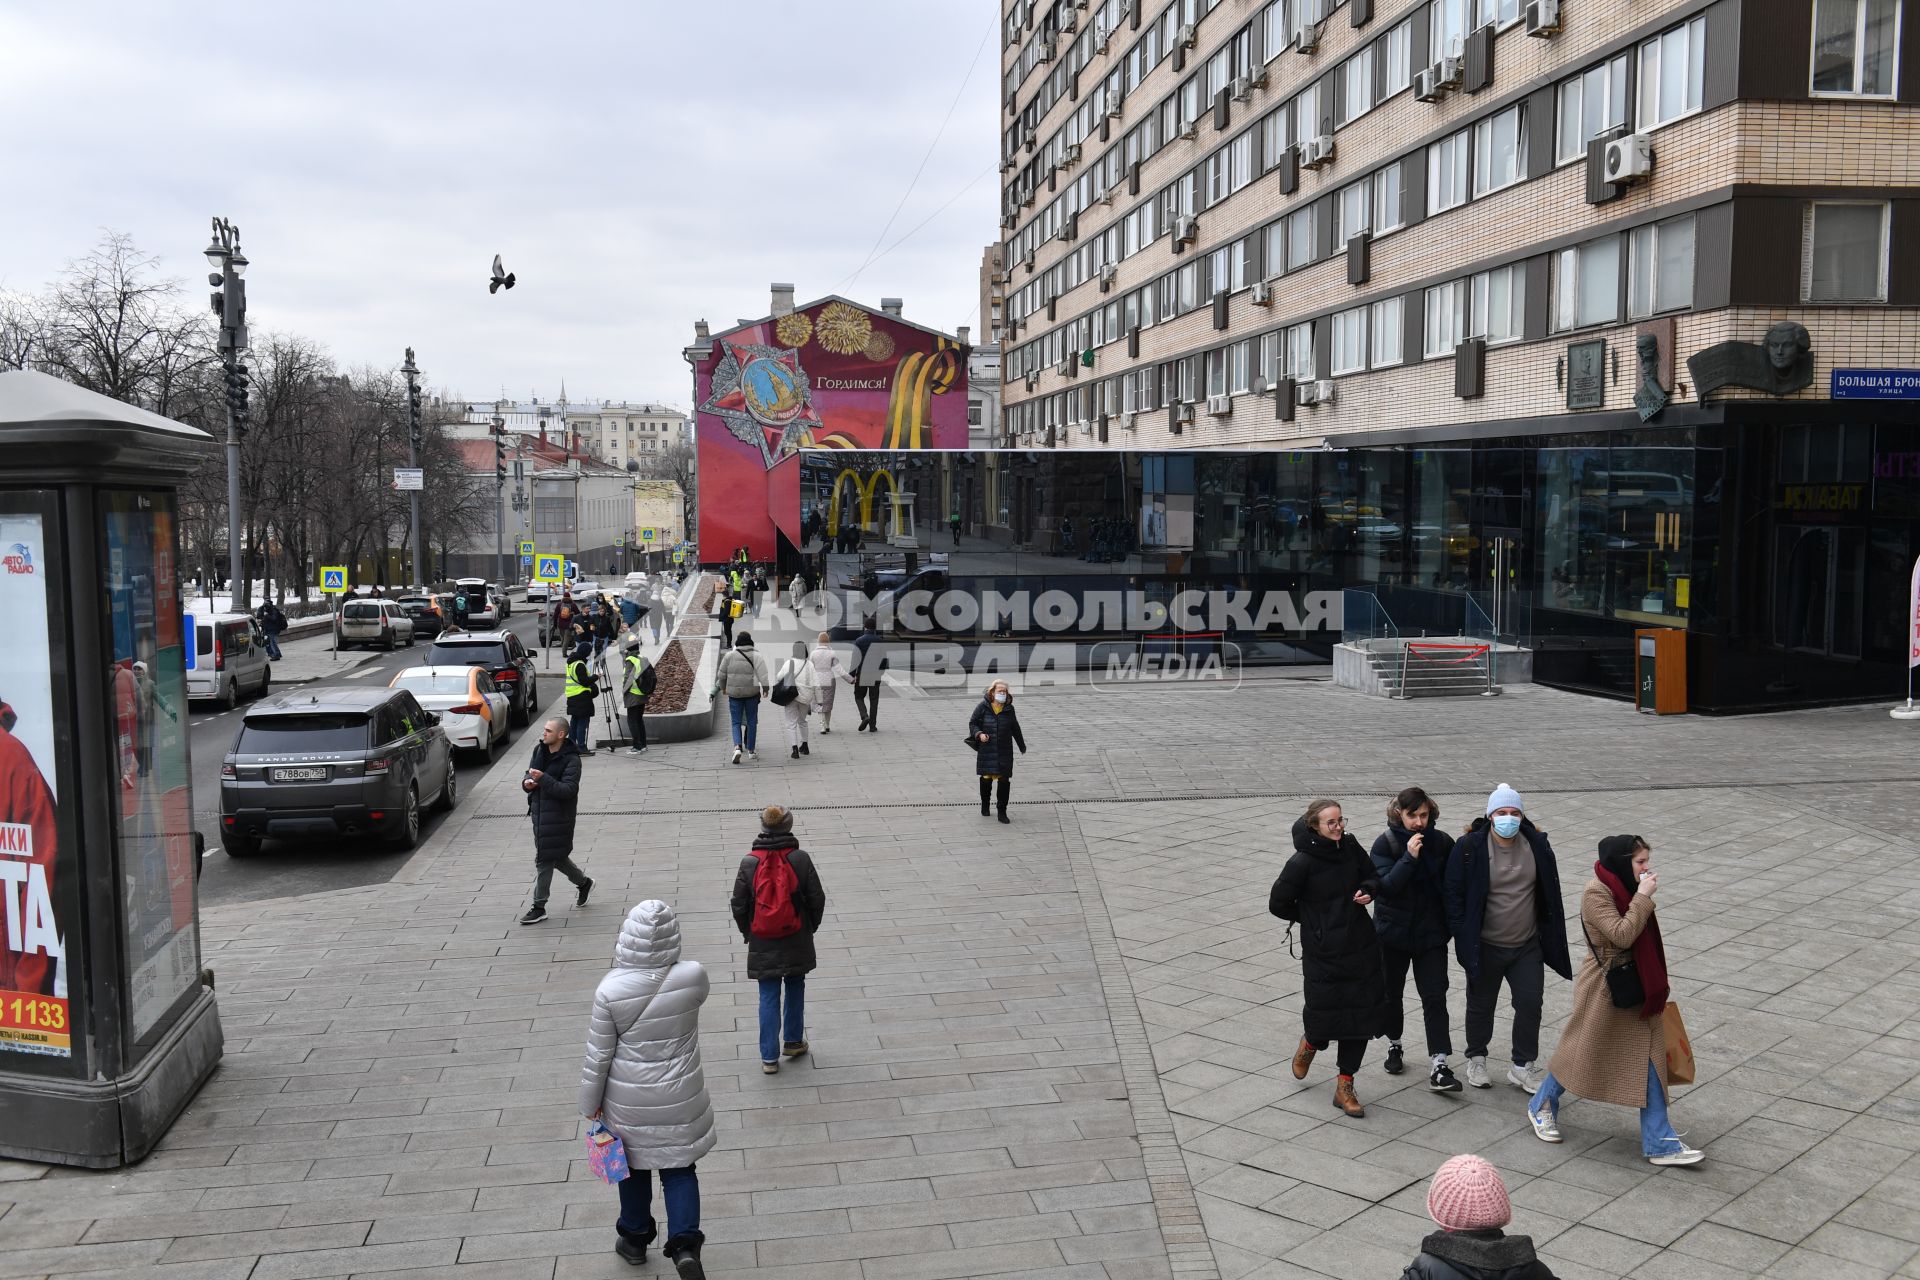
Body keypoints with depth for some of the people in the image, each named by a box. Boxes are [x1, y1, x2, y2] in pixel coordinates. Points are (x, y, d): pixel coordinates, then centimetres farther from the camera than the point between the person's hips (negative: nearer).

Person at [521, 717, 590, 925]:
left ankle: (539, 907, 6)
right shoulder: (539, 750, 5)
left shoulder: (571, 759, -16)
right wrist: (527, 782, -5)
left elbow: (568, 790, -23)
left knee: (544, 860, -4)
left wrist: (543, 779, -31)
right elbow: (530, 773, 18)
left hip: (557, 816, -7)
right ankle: (583, 882, 40)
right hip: (539, 811, 8)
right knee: (555, 855, 18)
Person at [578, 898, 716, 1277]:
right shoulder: (693, 977, -19)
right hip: (680, 1098, 0)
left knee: (634, 1167, 21)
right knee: (679, 1168, 16)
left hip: (629, 1101, 0)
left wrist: (590, 1103, 3)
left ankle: (635, 1238, 39)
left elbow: (598, 1055, -12)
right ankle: (685, 1243, 4)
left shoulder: (610, 990, -22)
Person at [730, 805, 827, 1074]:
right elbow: (817, 898, -5)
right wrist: (811, 927, 12)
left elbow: (739, 906, -4)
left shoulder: (749, 863, -10)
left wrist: (748, 933, 13)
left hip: (762, 944, 0)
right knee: (795, 988, 21)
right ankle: (794, 1041, 32)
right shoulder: (800, 859, -12)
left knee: (768, 997, 8)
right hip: (797, 940, 0)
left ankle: (769, 1057, 11)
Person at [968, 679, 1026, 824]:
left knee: (1004, 781, -3)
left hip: (1004, 752, 1)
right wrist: (979, 734, -18)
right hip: (986, 751, -1)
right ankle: (984, 805, 33)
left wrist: (1022, 746, 22)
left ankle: (1002, 812, 6)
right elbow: (972, 723, 1)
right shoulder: (983, 707, -5)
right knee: (986, 779, 7)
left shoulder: (1009, 709, 3)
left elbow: (1015, 729, 14)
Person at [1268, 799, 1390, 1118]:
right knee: (1325, 1016, 1)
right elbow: (1278, 903, -6)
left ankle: (1344, 1087, 19)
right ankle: (1311, 1043, 40)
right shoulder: (1303, 862, -15)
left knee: (1362, 1016, 5)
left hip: (1361, 949, 5)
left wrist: (1368, 890, -7)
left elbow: (1372, 877, 15)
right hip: (1323, 954, -4)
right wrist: (1312, 918, 1)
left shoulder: (1351, 847, -1)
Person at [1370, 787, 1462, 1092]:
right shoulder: (1385, 844, -11)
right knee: (1392, 993, 15)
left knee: (1435, 997, -6)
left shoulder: (1442, 842, -4)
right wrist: (1409, 857, -29)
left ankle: (1438, 1066, -7)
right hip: (1394, 932, 0)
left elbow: (1452, 883, 4)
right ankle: (1394, 1045, 37)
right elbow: (1385, 885, -21)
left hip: (1431, 932, 1)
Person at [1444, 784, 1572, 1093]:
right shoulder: (1469, 848, -15)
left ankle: (1521, 1067, 17)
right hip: (1485, 947, -3)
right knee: (1481, 1005, 12)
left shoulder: (1537, 845, -3)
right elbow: (1454, 892, -8)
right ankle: (1476, 1059, 32)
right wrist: (1461, 934, -11)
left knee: (1530, 1003, 2)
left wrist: (1551, 935, 8)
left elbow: (1550, 892, 8)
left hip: (1528, 946, 3)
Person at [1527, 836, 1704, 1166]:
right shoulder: (1596, 893, -19)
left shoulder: (1625, 888, 5)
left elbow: (1641, 939, 14)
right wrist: (1643, 897, -26)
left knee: (1649, 1060, 6)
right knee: (1582, 1051, 7)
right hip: (1604, 989, -8)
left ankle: (1660, 1144, 11)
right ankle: (1542, 1106, 31)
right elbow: (1621, 935, -28)